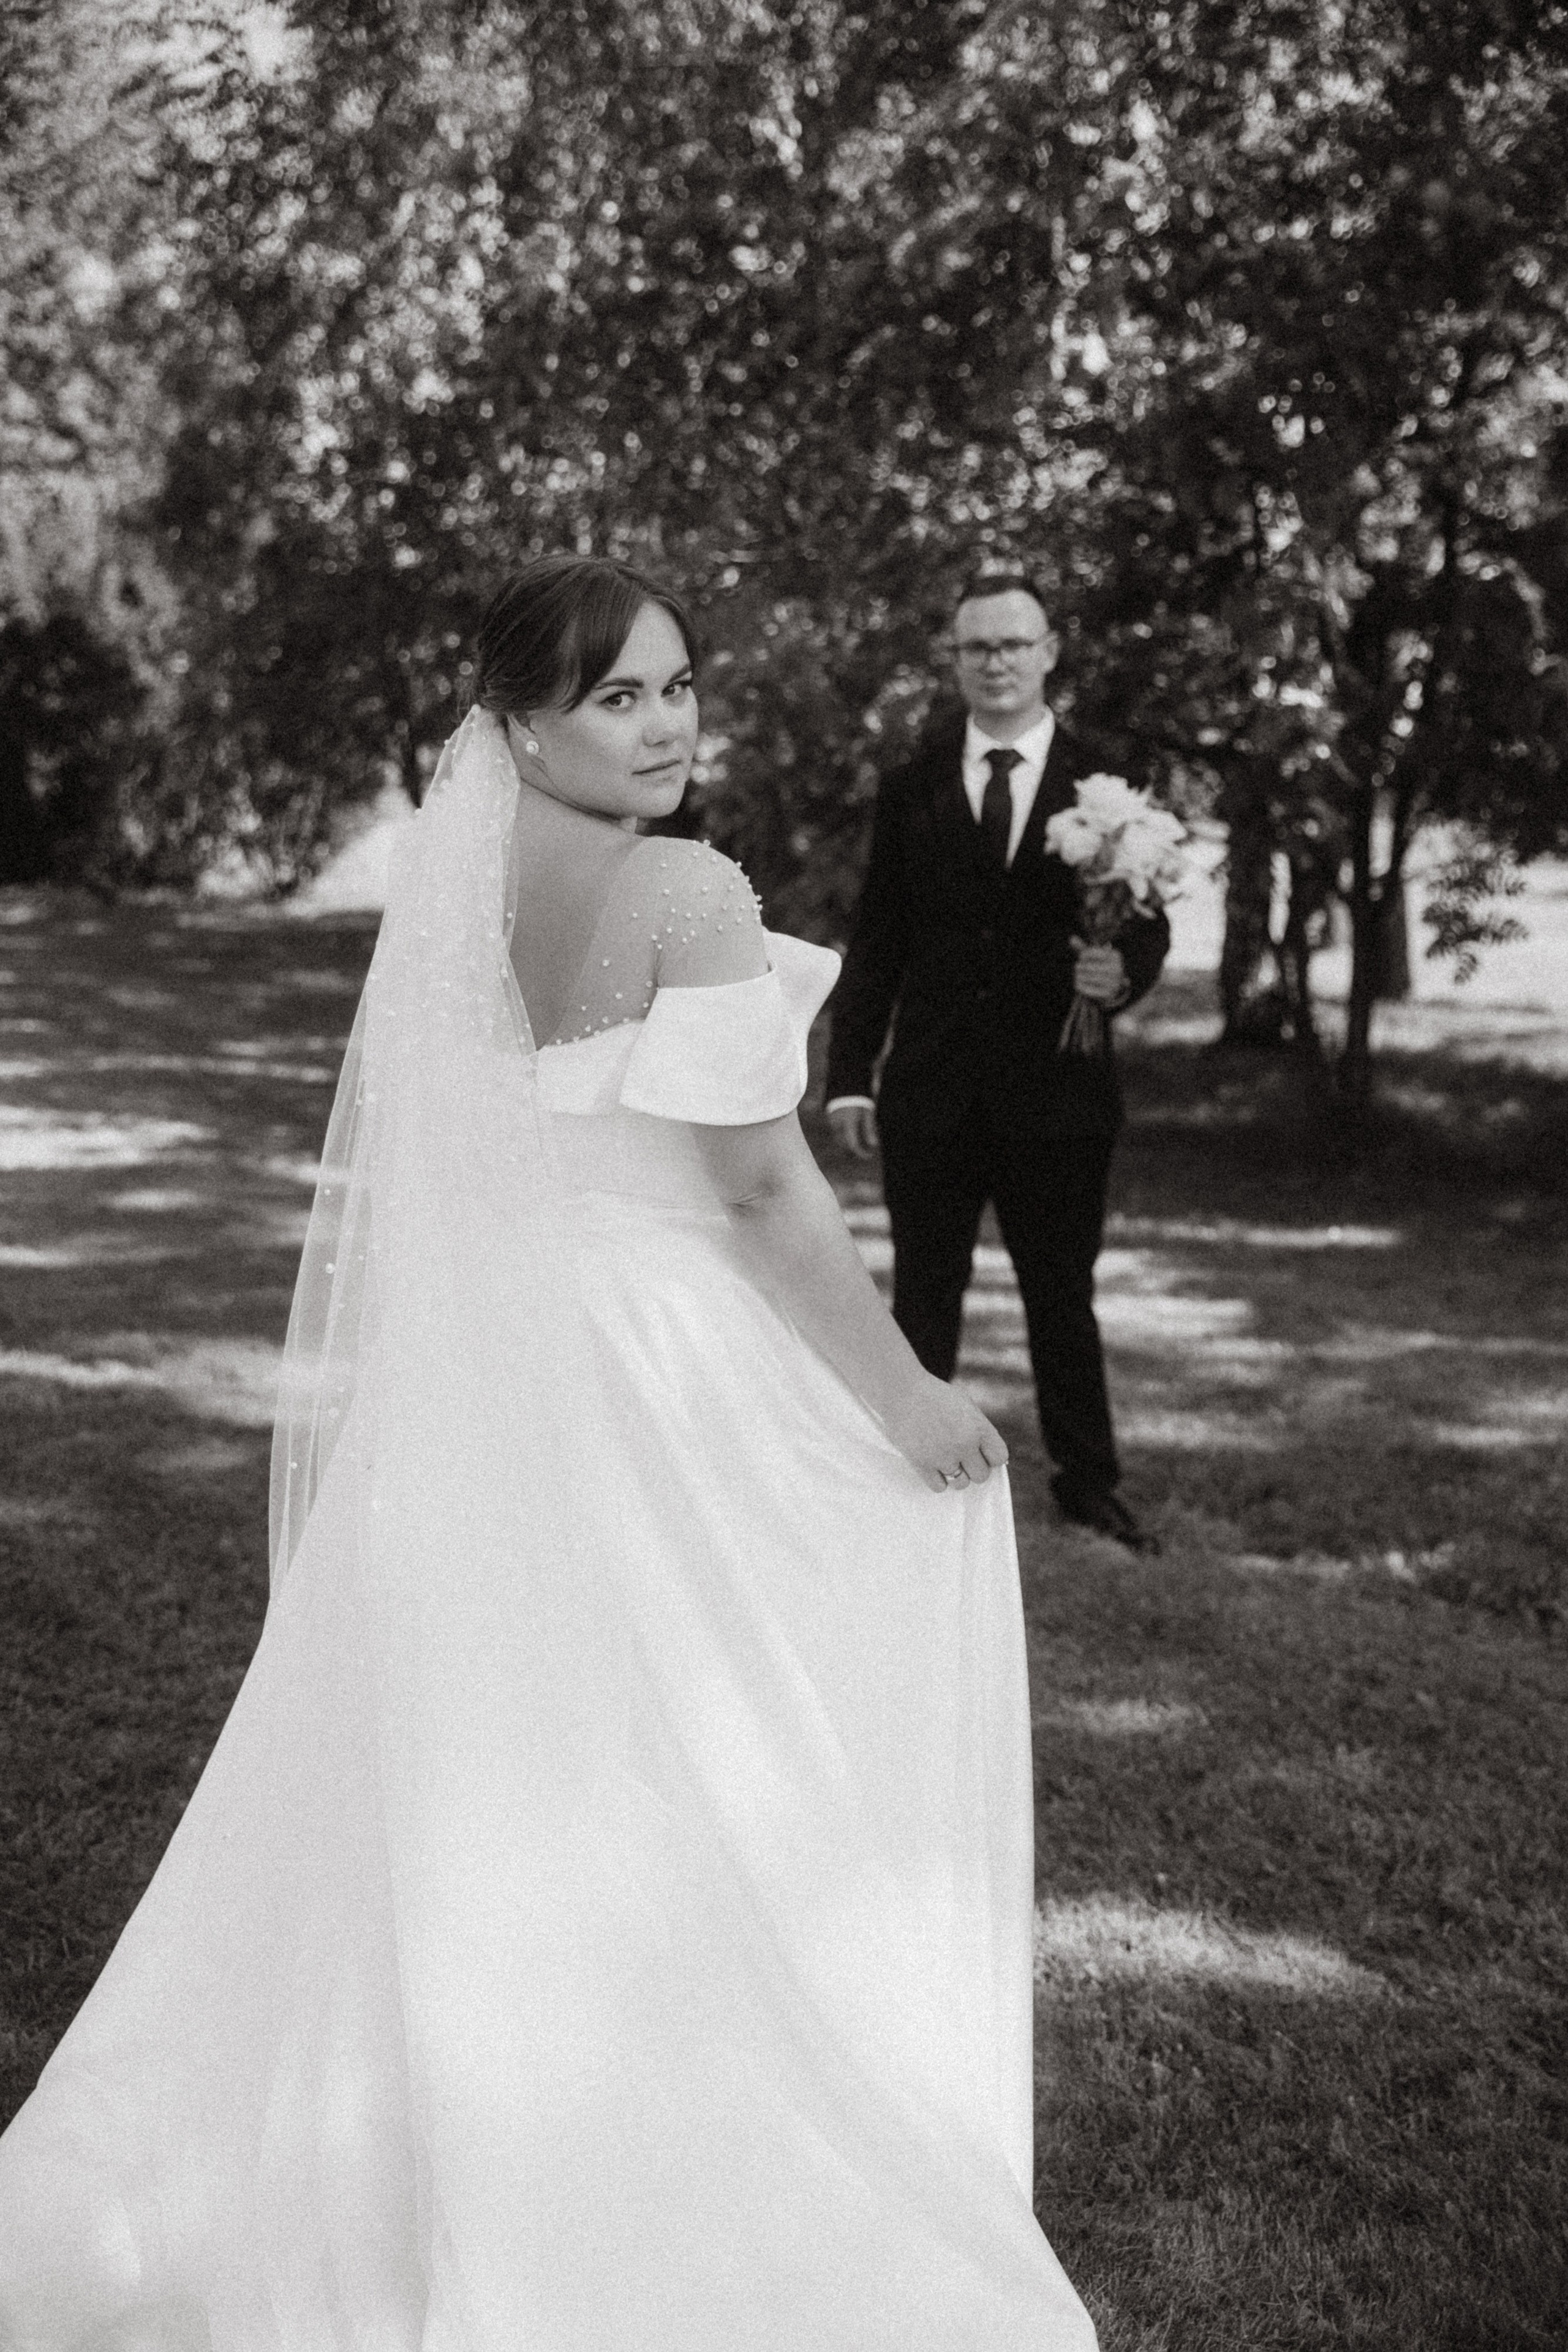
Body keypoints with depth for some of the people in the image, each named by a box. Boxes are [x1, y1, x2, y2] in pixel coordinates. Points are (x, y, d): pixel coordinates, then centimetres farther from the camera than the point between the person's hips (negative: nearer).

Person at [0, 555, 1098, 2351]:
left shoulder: (453, 894, 3)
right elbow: (761, 1188, -19)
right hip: (665, 1368, -7)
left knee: (482, 1765, 20)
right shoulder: (687, 893, -18)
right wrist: (907, 1400, -10)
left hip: (483, 1368, 7)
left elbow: (423, 1163, 8)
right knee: (689, 1793, 9)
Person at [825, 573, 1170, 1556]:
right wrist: (850, 1075, 3)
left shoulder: (1104, 785, 2)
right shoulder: (912, 786, 5)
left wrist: (1126, 968, -22)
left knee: (1063, 1292, 10)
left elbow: (1147, 922, 2)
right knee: (924, 1298, 9)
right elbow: (876, 939, 6)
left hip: (1058, 1088, -1)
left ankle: (1090, 1482, 26)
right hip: (931, 1089, 1)